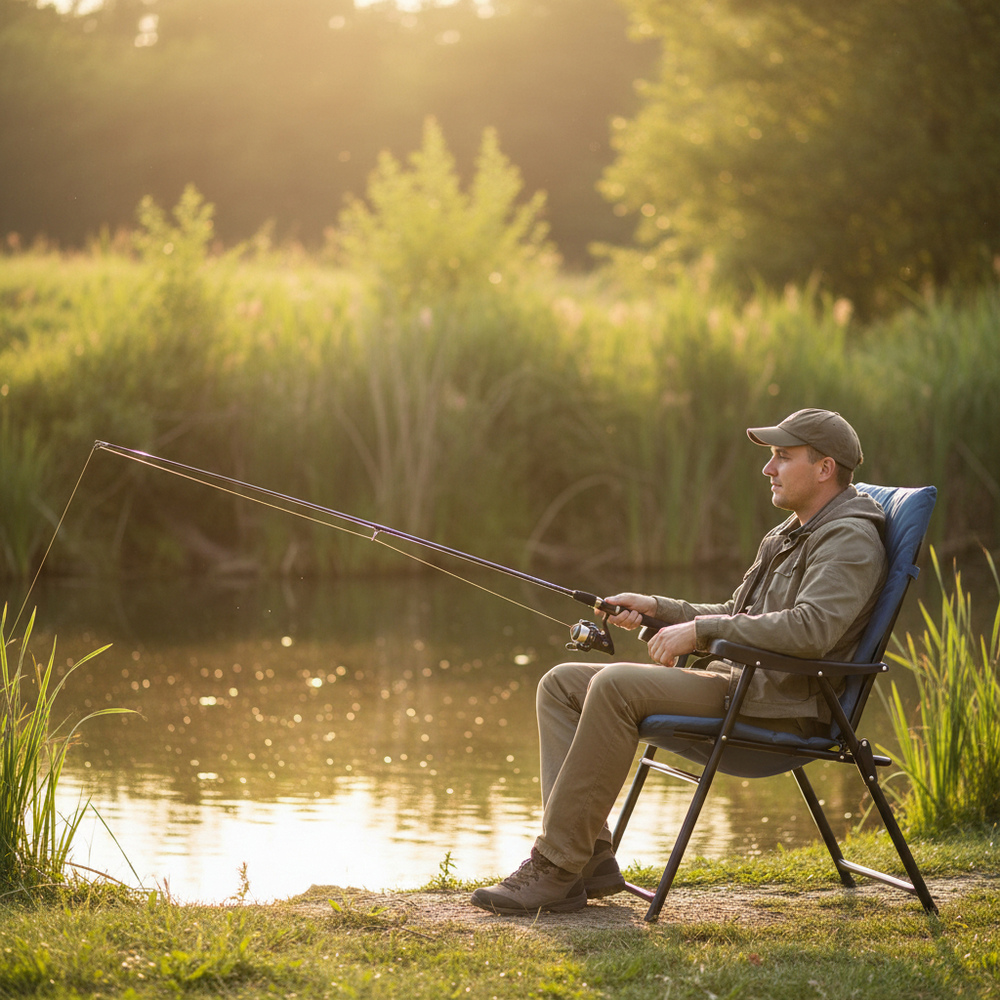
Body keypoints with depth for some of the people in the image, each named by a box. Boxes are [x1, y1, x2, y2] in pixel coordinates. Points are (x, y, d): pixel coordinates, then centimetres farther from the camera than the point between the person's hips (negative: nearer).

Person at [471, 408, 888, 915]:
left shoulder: (851, 539, -9)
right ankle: (590, 856, -7)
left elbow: (812, 626, -25)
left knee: (615, 686, -29)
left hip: (779, 701, -11)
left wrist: (700, 629, -20)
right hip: (735, 681, 11)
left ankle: (555, 870, -28)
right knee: (562, 683, 1)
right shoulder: (787, 535, 24)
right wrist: (659, 608, 14)